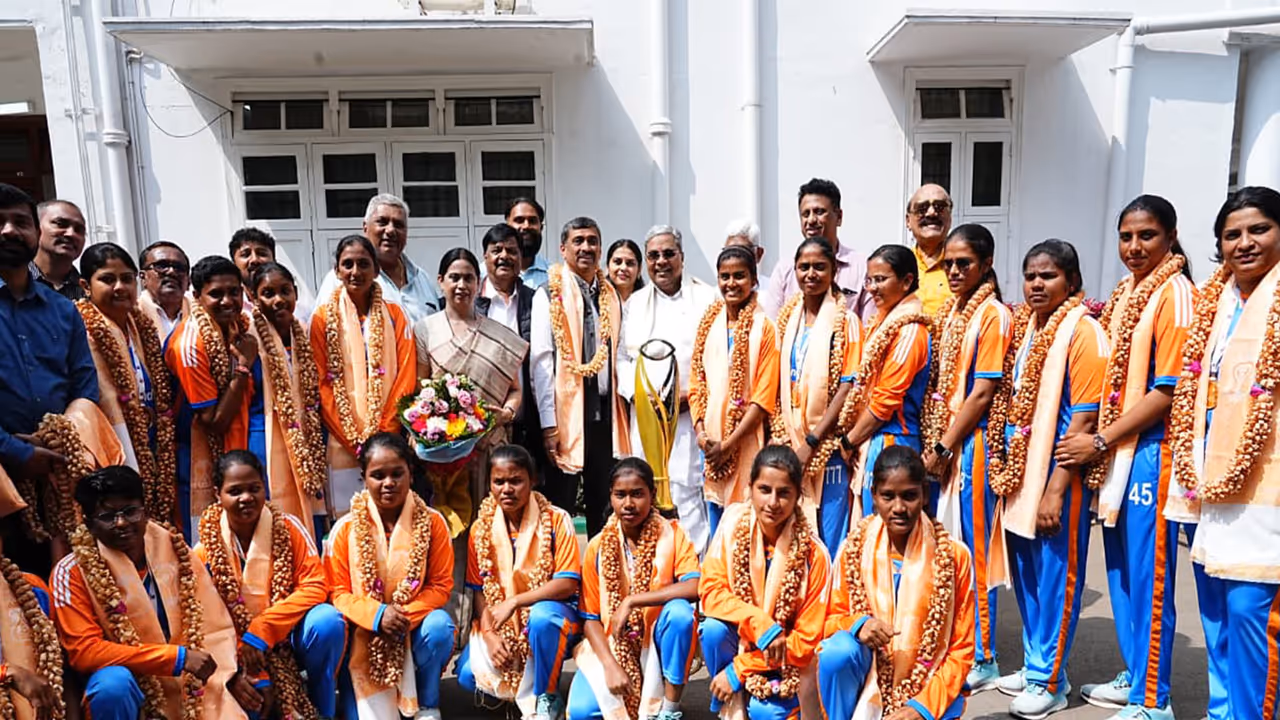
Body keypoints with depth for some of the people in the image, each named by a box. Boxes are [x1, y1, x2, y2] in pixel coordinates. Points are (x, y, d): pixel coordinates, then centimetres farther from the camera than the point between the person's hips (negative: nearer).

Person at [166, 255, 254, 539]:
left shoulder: (239, 324, -1)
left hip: (236, 449, 7)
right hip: (205, 461, -7)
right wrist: (243, 366, -23)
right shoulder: (190, 343, -21)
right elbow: (215, 421, -20)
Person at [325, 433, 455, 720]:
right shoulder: (346, 528, -10)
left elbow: (440, 585, -8)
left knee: (439, 626, -30)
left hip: (413, 627, 1)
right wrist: (377, 615, -27)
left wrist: (406, 616, -24)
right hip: (364, 634, 0)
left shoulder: (432, 521, -10)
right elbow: (338, 591, -9)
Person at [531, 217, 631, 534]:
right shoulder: (550, 295, -3)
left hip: (605, 413, 5)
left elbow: (619, 356, 14)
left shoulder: (611, 296, 12)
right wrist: (549, 424, -13)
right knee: (560, 507, 2)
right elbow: (541, 361, -8)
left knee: (604, 508, 12)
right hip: (567, 414, -5)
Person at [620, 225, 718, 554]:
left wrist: (693, 395, -13)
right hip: (646, 417, 4)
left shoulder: (707, 299, 3)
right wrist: (637, 392, -1)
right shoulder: (635, 303, 17)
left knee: (687, 493, -8)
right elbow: (623, 358, 16)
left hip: (691, 414, -3)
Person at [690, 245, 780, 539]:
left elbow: (765, 397, -10)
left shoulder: (764, 328, -6)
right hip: (711, 446, 5)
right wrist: (701, 433, -2)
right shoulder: (708, 324, 9)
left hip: (746, 445, -5)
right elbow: (696, 384, 11)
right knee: (716, 528, 14)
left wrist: (729, 444, -12)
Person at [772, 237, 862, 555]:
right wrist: (780, 435, 1)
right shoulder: (788, 317, 10)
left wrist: (812, 442, -14)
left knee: (829, 538, 1)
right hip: (791, 443, 5)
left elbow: (848, 386, -11)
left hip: (827, 445, -5)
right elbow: (779, 382, 11)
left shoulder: (845, 320, -6)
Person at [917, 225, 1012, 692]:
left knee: (971, 547, 1)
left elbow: (983, 393, -14)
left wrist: (944, 447, -14)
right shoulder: (947, 312, 12)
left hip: (970, 443, -7)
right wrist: (932, 446, 5)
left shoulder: (993, 315, -10)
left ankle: (982, 659, 14)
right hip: (940, 444, 7)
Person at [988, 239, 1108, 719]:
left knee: (1055, 577, 4)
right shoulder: (1024, 327, 9)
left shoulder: (1082, 331, -12)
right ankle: (1035, 665, 31)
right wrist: (1005, 466, 8)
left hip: (1059, 475, -7)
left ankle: (1049, 680, 17)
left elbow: (1084, 421, -16)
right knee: (1026, 575, 15)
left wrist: (1055, 489, -18)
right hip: (1021, 472, 7)